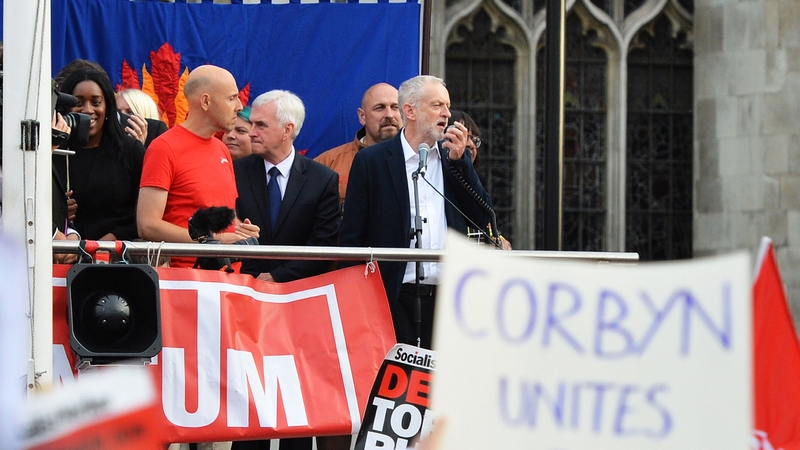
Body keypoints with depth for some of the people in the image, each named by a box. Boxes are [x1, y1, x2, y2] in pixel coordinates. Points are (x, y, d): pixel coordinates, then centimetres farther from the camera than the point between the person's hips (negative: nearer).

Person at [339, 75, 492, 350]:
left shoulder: (456, 158, 15)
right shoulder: (371, 161, 3)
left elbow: (482, 218, 7)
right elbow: (351, 238, 2)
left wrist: (459, 161, -1)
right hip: (396, 300, -3)